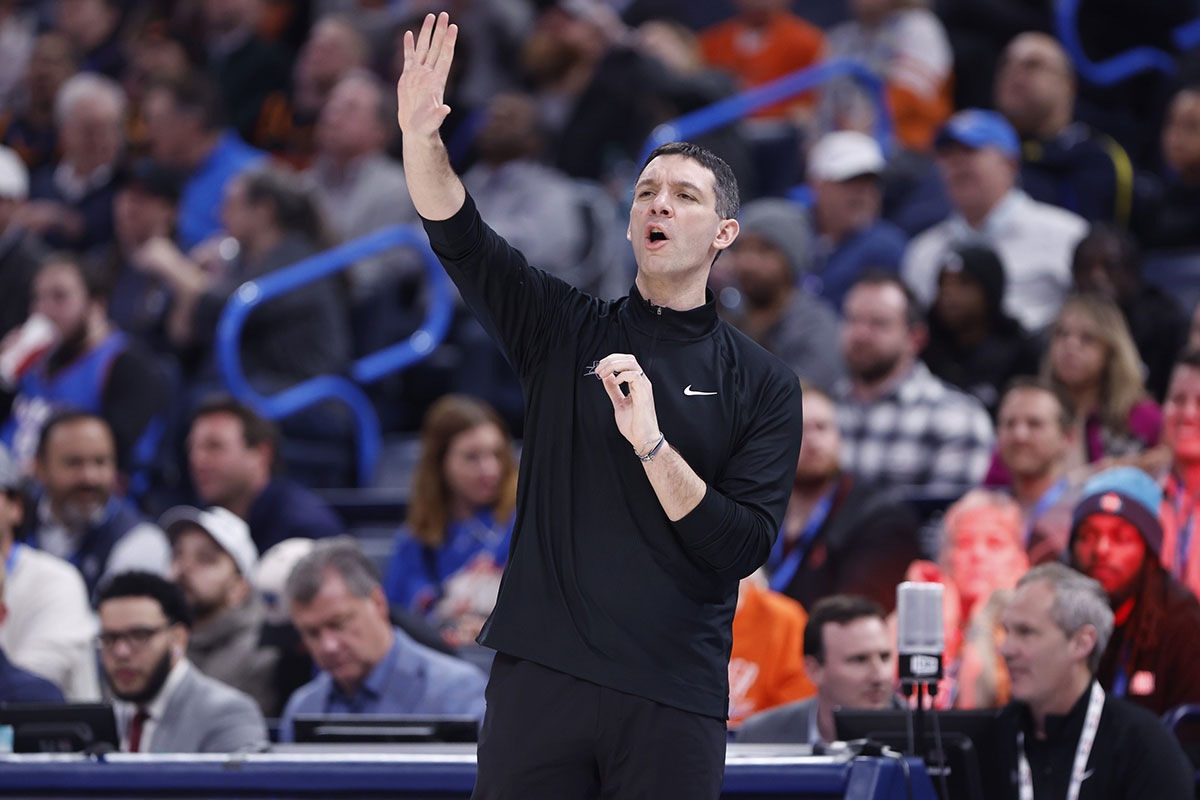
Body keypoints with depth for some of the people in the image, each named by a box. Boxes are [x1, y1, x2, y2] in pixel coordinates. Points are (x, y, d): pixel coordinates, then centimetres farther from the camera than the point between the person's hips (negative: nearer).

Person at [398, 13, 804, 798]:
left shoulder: (765, 384, 4)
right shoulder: (568, 329, 9)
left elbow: (743, 548, -5)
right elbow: (459, 237, -5)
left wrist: (650, 441, -17)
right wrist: (420, 136, -24)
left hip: (673, 697, -1)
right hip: (542, 671, 1)